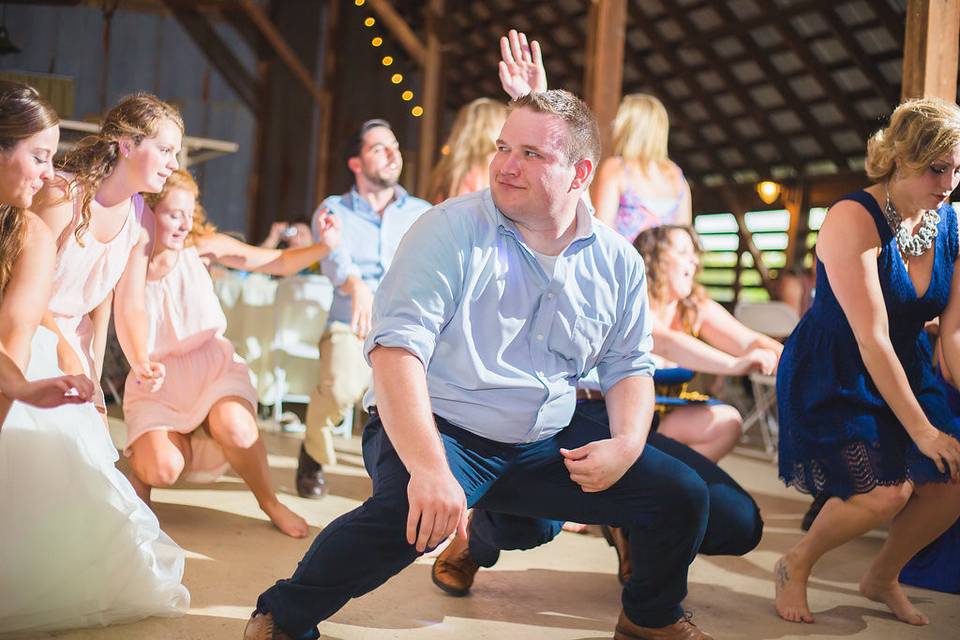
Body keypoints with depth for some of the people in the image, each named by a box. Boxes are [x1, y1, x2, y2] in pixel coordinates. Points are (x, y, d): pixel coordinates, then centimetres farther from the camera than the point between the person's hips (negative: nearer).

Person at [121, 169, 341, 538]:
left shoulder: (202, 245, -5)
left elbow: (277, 263, -3)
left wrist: (325, 247, -20)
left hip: (213, 366, 1)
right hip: (157, 380, 0)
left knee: (235, 429, -33)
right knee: (162, 470, -25)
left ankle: (268, 501, -4)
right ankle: (142, 466, 15)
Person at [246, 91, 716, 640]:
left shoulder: (618, 262, 4)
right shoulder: (452, 231, -13)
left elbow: (629, 366, 14)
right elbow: (397, 348, -23)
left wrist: (627, 444, -8)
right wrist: (429, 468, -34)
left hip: (546, 447, 5)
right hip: (438, 431, -5)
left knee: (683, 496, -1)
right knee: (412, 510, -37)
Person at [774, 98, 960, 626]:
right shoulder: (854, 220, -22)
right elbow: (871, 339, -25)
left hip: (904, 371, 7)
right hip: (829, 377, -7)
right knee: (886, 491, -22)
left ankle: (882, 577, 17)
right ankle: (794, 566, 6)